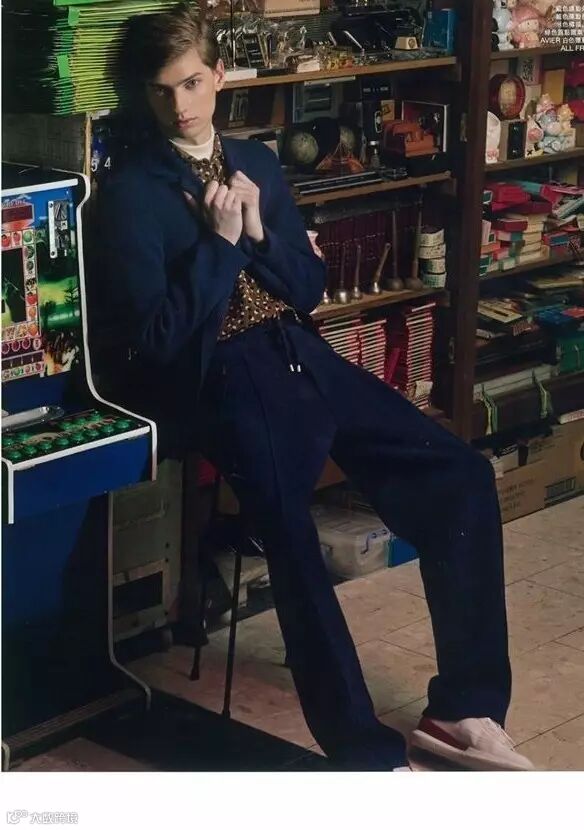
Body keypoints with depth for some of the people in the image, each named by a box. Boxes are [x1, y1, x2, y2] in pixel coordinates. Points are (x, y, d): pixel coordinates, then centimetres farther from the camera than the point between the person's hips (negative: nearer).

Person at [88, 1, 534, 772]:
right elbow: (156, 336, -9)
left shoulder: (258, 162, 16)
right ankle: (368, 754, -26)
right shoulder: (131, 191, -1)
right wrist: (220, 241, -10)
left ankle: (464, 709, -2)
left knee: (461, 475, -9)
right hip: (224, 377, -6)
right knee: (287, 526, -34)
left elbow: (309, 288, 15)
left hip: (302, 356, 6)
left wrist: (258, 232, -2)